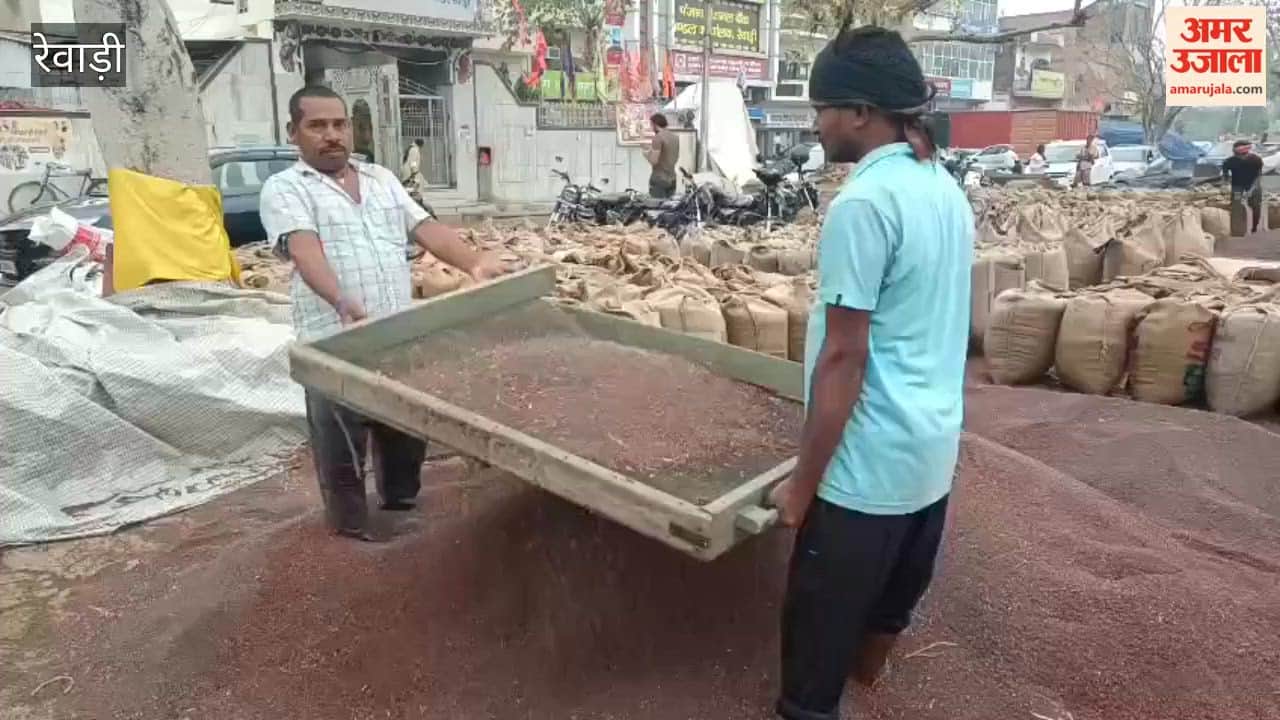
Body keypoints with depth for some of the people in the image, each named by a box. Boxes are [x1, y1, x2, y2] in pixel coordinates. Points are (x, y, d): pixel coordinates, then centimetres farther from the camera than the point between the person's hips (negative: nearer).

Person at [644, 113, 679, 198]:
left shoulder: (658, 137, -14)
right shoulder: (675, 137, 10)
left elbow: (654, 161, -18)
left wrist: (646, 154, 2)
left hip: (659, 179, -8)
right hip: (672, 179, 8)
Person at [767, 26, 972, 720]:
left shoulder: (863, 202, -19)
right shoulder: (946, 189, 8)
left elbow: (844, 356, -21)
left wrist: (802, 482, -14)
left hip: (872, 462, -9)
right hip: (934, 448, 9)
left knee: (820, 629, 6)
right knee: (886, 606, 23)